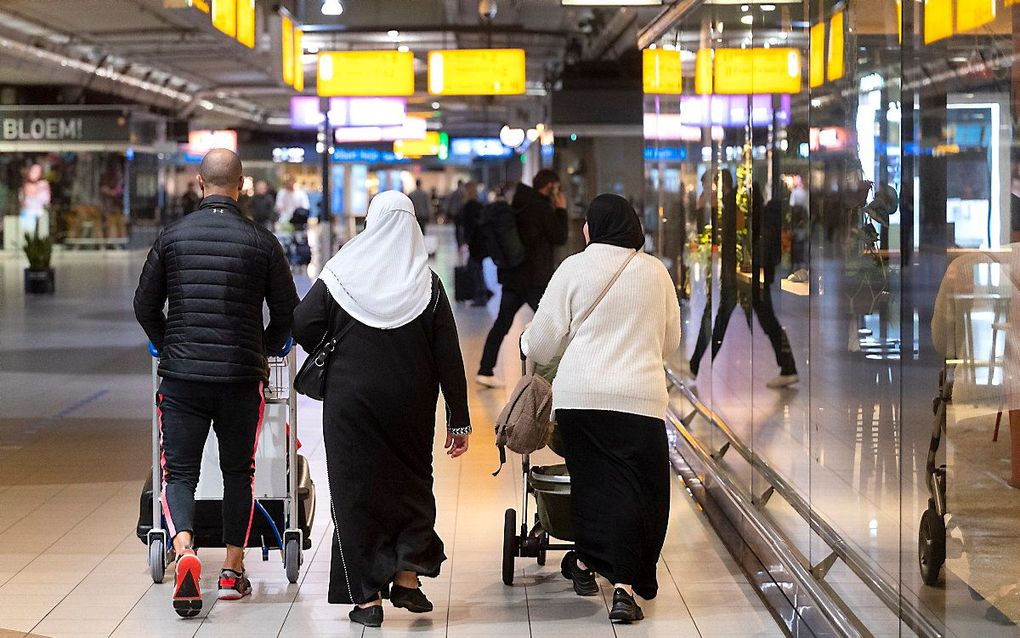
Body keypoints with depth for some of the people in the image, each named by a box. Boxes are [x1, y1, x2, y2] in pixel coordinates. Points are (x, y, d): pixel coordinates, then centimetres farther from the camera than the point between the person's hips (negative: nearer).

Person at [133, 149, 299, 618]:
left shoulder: (173, 236, 0)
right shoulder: (261, 241, -2)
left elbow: (145, 306, 5)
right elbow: (287, 314, 3)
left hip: (181, 375, 0)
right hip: (242, 377, 0)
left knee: (179, 473, 4)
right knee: (239, 473, 15)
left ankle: (184, 550, -21)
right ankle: (233, 570, 18)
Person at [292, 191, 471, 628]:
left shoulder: (340, 276, -7)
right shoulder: (428, 284, -5)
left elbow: (302, 327, -8)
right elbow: (449, 358, -5)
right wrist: (459, 420, 1)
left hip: (351, 403, -1)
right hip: (411, 407, 1)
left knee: (357, 491, 6)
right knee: (412, 485, 19)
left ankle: (367, 596, 5)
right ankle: (407, 578, 13)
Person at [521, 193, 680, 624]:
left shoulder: (575, 269, 0)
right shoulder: (656, 272, 6)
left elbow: (542, 343, 4)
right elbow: (671, 341, 18)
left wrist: (526, 342, 27)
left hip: (580, 394, 0)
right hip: (641, 396, 0)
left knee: (590, 479, 16)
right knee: (635, 490, 0)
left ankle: (586, 564, 30)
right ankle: (624, 588, -10)